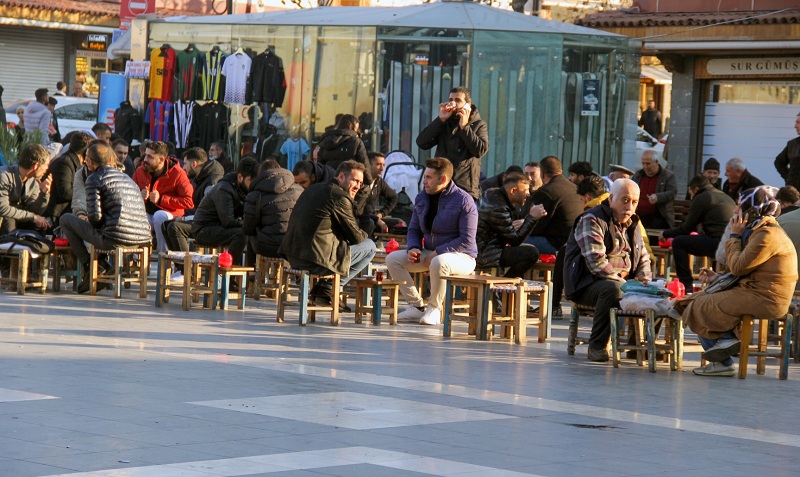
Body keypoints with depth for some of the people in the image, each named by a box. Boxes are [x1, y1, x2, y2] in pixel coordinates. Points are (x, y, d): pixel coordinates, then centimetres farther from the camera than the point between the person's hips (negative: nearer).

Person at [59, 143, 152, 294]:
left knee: (65, 219, 12)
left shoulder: (94, 178, -1)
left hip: (115, 239, -8)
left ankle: (89, 267, 10)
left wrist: (88, 219, 15)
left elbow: (95, 216, -9)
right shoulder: (126, 177, 21)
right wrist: (91, 219, 29)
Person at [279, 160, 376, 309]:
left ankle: (321, 289, 20)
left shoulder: (313, 189, 20)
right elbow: (356, 236, -4)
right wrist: (364, 235, 20)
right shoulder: (340, 196, -9)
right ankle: (327, 289, 3)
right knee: (369, 246, 6)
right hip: (316, 260, -9)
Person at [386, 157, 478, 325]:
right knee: (392, 259, -10)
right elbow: (414, 229, 16)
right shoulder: (421, 198, 8)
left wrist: (438, 253, -23)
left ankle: (434, 308, -17)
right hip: (430, 253, 7)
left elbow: (467, 241, -18)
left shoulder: (463, 201, -13)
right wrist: (413, 248, -7)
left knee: (439, 263, -41)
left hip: (461, 256, -7)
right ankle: (417, 305, -5)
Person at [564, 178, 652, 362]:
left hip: (623, 281, 8)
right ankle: (597, 346, -27)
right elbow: (596, 262, -22)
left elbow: (643, 258, 21)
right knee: (612, 288, -39)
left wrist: (642, 282, 0)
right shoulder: (592, 221, -11)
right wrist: (622, 282, -25)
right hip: (586, 284, -8)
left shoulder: (633, 224, 16)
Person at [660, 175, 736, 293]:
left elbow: (686, 228, 6)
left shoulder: (700, 199, 2)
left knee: (678, 242, 0)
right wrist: (701, 227, 32)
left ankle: (687, 286, -5)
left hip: (717, 242, -9)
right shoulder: (725, 197, 27)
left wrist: (665, 234, 19)